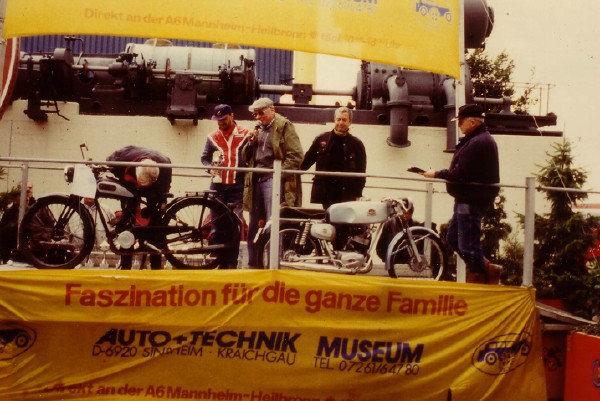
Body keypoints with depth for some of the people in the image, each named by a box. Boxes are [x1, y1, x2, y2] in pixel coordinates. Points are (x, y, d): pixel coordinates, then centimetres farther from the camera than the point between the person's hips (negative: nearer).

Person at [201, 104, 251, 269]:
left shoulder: (245, 135, 4)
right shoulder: (212, 137, 11)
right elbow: (204, 158, 16)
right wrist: (210, 167, -2)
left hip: (237, 187, -3)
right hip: (217, 186, 3)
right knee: (217, 224, 4)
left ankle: (232, 262, 0)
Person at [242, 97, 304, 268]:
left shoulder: (284, 126, -3)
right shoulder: (258, 128, 19)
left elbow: (296, 156, -11)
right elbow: (246, 157, 22)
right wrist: (251, 142, 3)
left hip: (273, 180, -7)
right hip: (256, 180, 7)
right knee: (253, 227, 11)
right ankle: (252, 265, 20)